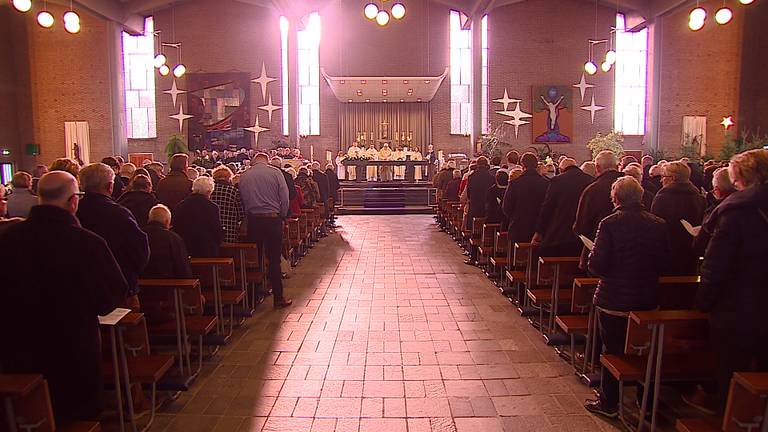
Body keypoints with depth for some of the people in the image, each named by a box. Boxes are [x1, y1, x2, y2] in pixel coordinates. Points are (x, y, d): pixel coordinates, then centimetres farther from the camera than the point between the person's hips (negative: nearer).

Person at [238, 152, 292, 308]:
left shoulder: (243, 176, 3)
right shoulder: (275, 172, -4)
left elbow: (242, 200, 5)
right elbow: (285, 197, -6)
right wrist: (282, 216, 7)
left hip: (253, 221, 2)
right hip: (273, 219, -2)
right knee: (274, 259, 2)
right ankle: (278, 297, 5)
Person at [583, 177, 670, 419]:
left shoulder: (610, 224, -16)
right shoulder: (658, 224, -3)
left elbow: (597, 265, -17)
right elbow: (664, 262, 3)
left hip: (614, 300, -4)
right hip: (648, 299, 4)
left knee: (612, 350, 9)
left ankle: (609, 403, 18)